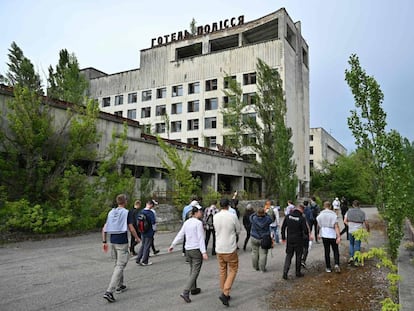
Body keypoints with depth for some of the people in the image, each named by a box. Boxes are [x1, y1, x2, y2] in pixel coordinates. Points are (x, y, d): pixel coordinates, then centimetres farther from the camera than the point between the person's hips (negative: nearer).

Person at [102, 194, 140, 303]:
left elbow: (104, 229, 6)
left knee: (118, 264, 22)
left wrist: (104, 242, 12)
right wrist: (137, 238, 5)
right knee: (120, 266, -5)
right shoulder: (126, 212, -10)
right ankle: (109, 292, -13)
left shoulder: (111, 212, 7)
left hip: (113, 241, 7)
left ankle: (119, 286, 33)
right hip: (122, 242, -7)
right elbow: (131, 229, -10)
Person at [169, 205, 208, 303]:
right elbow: (201, 238, -20)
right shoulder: (199, 223, -15)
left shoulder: (187, 222, 5)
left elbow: (179, 235, 8)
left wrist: (172, 245, 16)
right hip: (197, 249, -8)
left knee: (192, 269, 23)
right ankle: (185, 292, -12)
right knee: (195, 272, -3)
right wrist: (204, 252, -23)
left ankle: (193, 289, 35)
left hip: (188, 249, 8)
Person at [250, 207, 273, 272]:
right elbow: (270, 219, 7)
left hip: (254, 238, 1)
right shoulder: (267, 219, -14)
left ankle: (256, 267, 23)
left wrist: (257, 213, 9)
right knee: (263, 253, 4)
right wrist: (265, 214, 12)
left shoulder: (254, 219, -14)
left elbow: (251, 216, 8)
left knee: (255, 252, 14)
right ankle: (262, 268, 6)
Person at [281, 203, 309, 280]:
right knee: (298, 256, 13)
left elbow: (283, 227, 0)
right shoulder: (302, 218, -15)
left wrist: (283, 237, 11)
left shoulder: (288, 216, -4)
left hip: (289, 240, 3)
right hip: (298, 240, -3)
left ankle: (285, 271, -3)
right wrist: (307, 234, 11)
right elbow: (305, 230, -13)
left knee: (288, 255, 10)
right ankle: (298, 272, 22)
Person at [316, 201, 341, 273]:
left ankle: (328, 268, 13)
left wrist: (319, 234, 25)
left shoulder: (320, 215, 0)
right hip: (333, 235, -2)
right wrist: (338, 237, -16)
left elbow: (319, 225, 9)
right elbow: (336, 226, -14)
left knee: (327, 252, 9)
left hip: (324, 235, 2)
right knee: (335, 251, 11)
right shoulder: (333, 215, -8)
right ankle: (336, 264, -7)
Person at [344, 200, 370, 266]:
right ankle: (356, 261, 9)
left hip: (351, 231, 1)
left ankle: (351, 257, 8)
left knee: (351, 244, 21)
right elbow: (366, 223, -3)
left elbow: (345, 221, -1)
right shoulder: (362, 212, -4)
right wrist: (368, 230, 14)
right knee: (357, 245, 7)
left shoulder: (349, 211, 0)